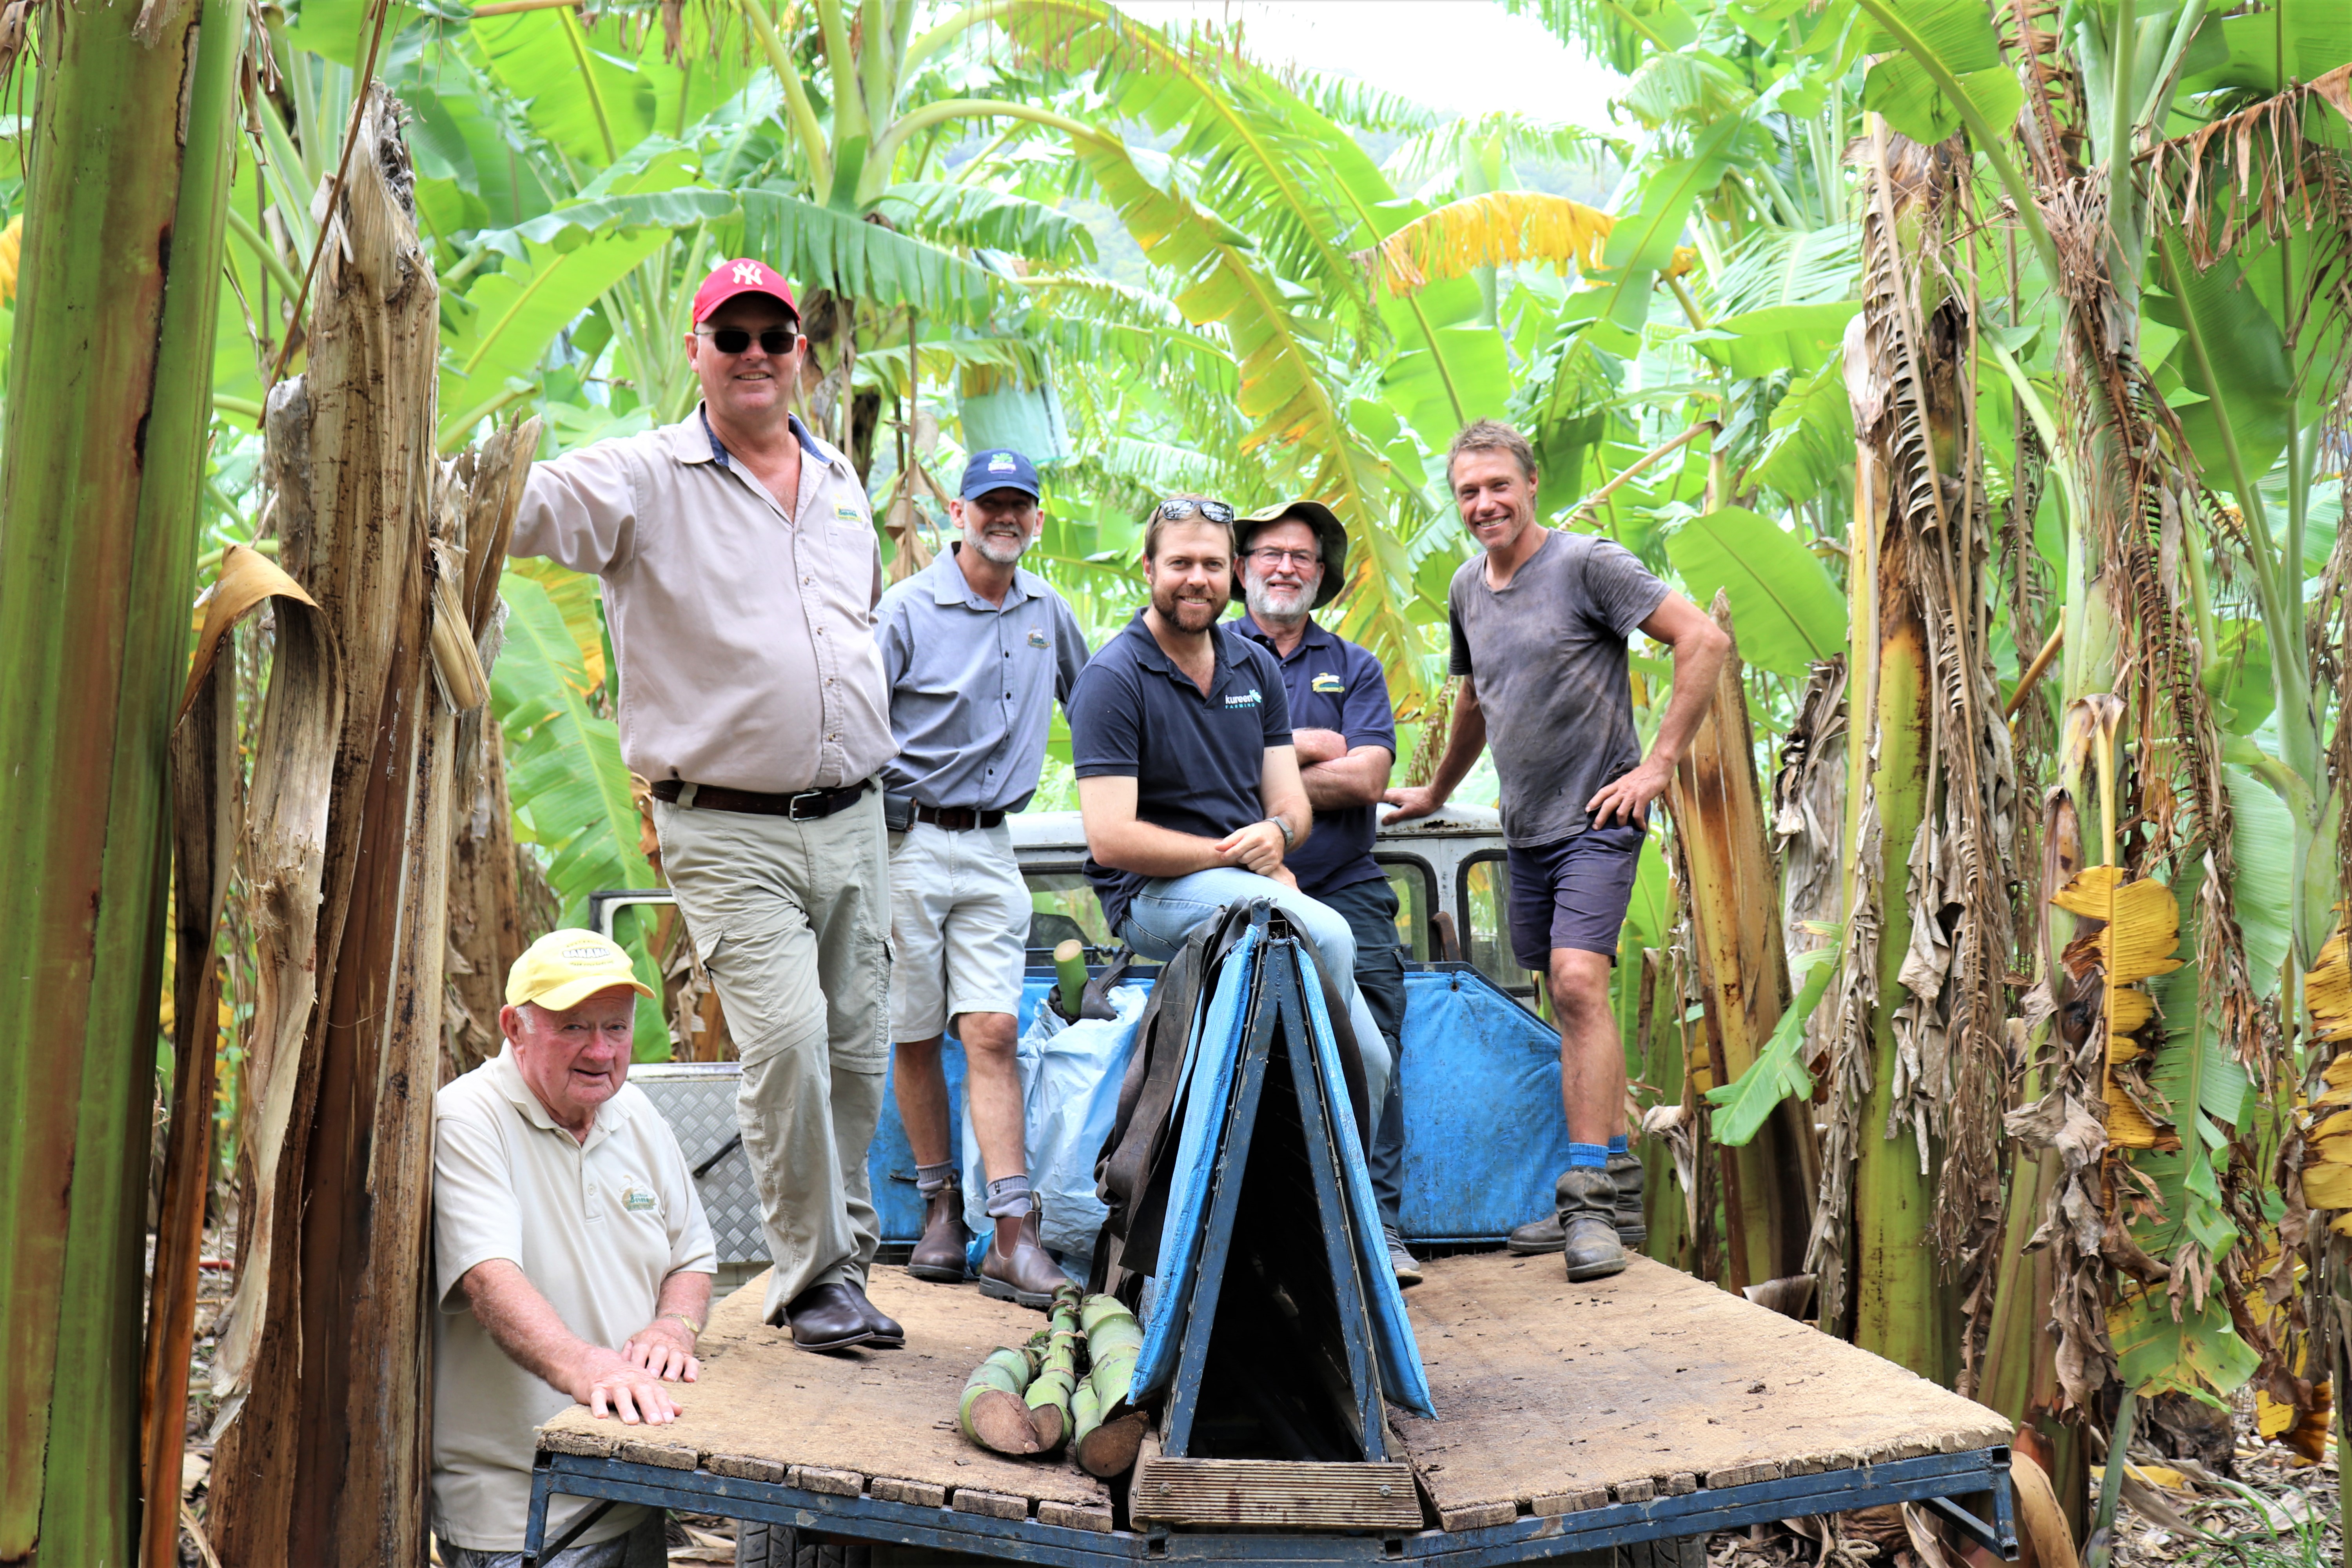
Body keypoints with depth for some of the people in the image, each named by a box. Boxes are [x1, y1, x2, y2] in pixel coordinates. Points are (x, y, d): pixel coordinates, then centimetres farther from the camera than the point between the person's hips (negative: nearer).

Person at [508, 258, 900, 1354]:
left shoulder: (842, 481, 14)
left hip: (852, 819, 5)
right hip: (728, 831, -5)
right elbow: (526, 506, -20)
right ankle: (814, 1277, 3)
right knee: (787, 1037, -16)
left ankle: (844, 1256, 28)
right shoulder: (648, 477, -4)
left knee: (856, 1046, 10)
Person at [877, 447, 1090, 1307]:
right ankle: (940, 1205, 21)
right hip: (908, 843, -3)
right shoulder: (908, 609, -5)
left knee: (992, 1031, -6)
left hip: (991, 849, 3)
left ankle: (1013, 1237, -8)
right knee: (914, 1036, 5)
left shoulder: (1047, 611, 11)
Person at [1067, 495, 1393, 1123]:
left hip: (1252, 883, 6)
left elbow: (1293, 803, 11)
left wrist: (1277, 832, -14)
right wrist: (1237, 856, -11)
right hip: (1151, 894, -6)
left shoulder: (1256, 665, 12)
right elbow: (1112, 839, -15)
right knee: (1328, 934, -29)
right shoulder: (1113, 677, -8)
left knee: (1369, 1064, -5)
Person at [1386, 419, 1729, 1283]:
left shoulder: (1588, 563, -8)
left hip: (1596, 817, -7)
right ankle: (1610, 1180, 17)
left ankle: (1592, 1193, -16)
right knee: (1571, 1003, 9)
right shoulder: (1467, 588, 14)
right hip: (1526, 827, 7)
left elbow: (1704, 640, -13)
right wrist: (1436, 794, 37)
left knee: (1578, 980, -20)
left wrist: (1658, 764, -15)